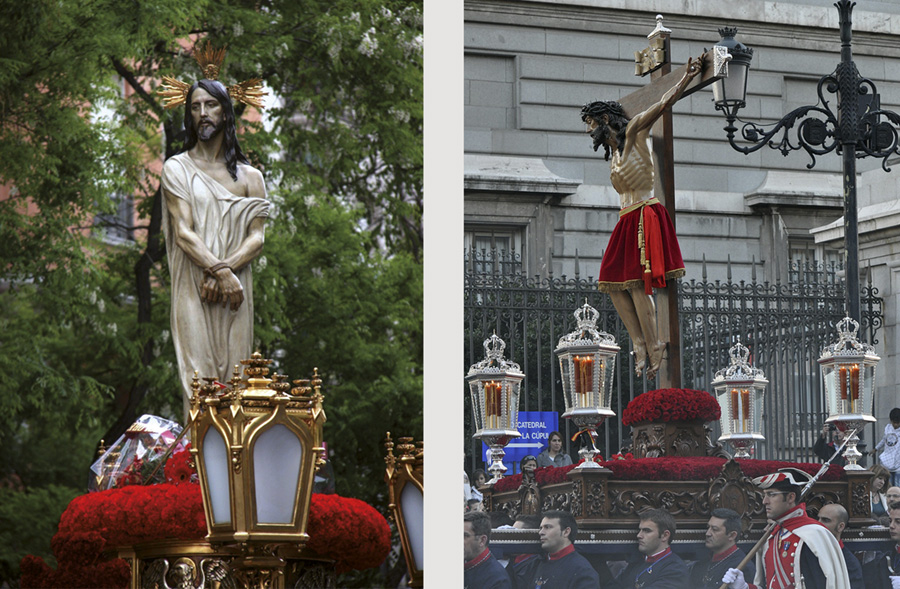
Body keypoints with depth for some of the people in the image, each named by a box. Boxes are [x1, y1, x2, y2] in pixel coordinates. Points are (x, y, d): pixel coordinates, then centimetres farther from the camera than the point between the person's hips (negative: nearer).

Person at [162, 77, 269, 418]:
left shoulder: (249, 176, 15)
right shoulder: (176, 169, 7)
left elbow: (257, 237, 5)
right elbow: (183, 232, -4)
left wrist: (224, 269, -13)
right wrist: (222, 273, -16)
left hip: (235, 289, 2)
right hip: (192, 290, -2)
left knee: (233, 374, -2)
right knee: (198, 377, -9)